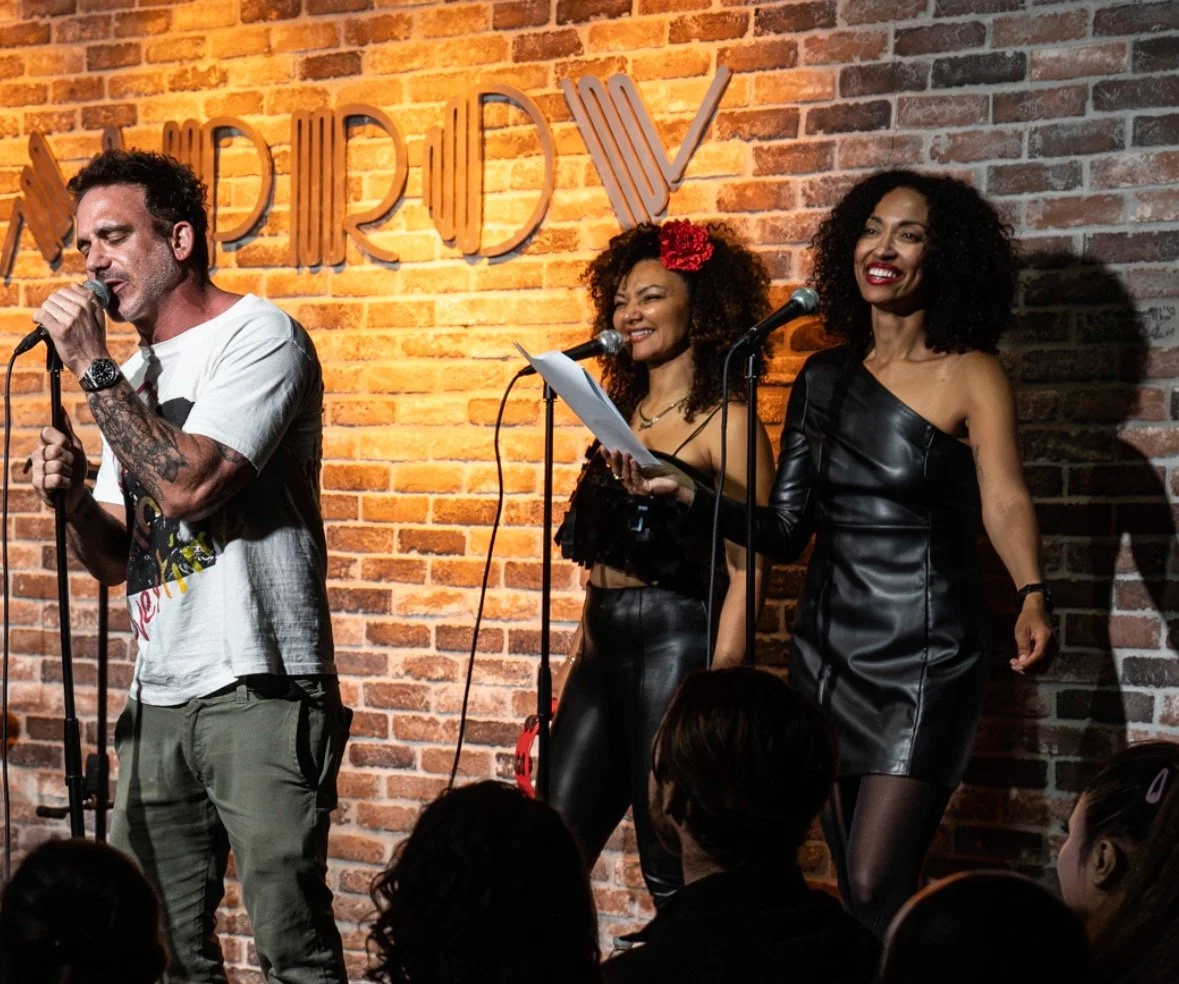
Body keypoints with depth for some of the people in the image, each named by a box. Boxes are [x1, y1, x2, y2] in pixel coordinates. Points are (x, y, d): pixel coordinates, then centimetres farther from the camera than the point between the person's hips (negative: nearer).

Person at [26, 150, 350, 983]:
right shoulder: (133, 374, 18)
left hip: (257, 688, -7)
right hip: (158, 698, 7)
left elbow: (187, 484, -20)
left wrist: (93, 367, -11)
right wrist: (71, 494, 0)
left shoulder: (259, 337, -5)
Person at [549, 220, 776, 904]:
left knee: (674, 871, -1)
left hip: (676, 642, -7)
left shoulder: (725, 422, -6)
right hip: (602, 647, 7)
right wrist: (575, 666, 17)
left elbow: (744, 572, -11)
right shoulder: (622, 414, 16)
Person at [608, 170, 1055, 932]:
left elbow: (1006, 501, -19)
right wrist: (687, 494, -6)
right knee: (856, 890, 9)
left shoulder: (969, 375, -5)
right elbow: (786, 533, 9)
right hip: (829, 651, 5)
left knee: (876, 888, -12)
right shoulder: (825, 377, 9)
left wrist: (1033, 597, -38)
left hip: (922, 659, -5)